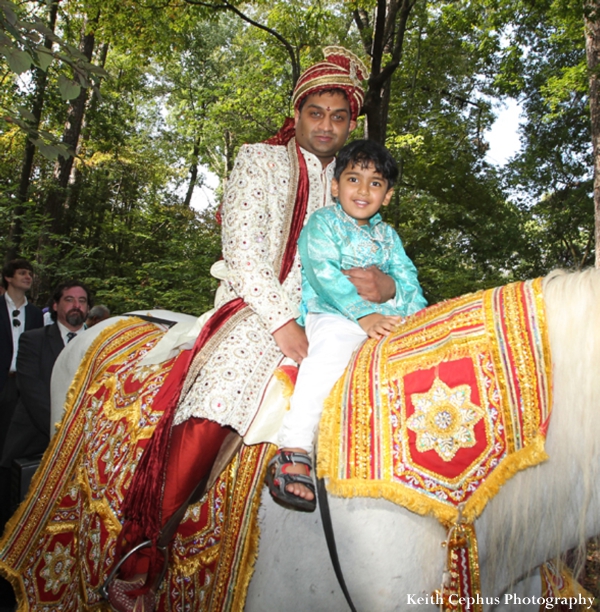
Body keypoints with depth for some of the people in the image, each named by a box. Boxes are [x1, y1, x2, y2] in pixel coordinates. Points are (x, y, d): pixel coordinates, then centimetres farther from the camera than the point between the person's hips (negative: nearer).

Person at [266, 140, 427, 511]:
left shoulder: (387, 235, 23)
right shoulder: (323, 222, 5)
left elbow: (408, 281, 15)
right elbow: (324, 273, -12)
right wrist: (364, 314, -23)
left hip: (385, 317, 6)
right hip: (331, 315, -6)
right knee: (331, 350, -36)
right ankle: (293, 452, -36)